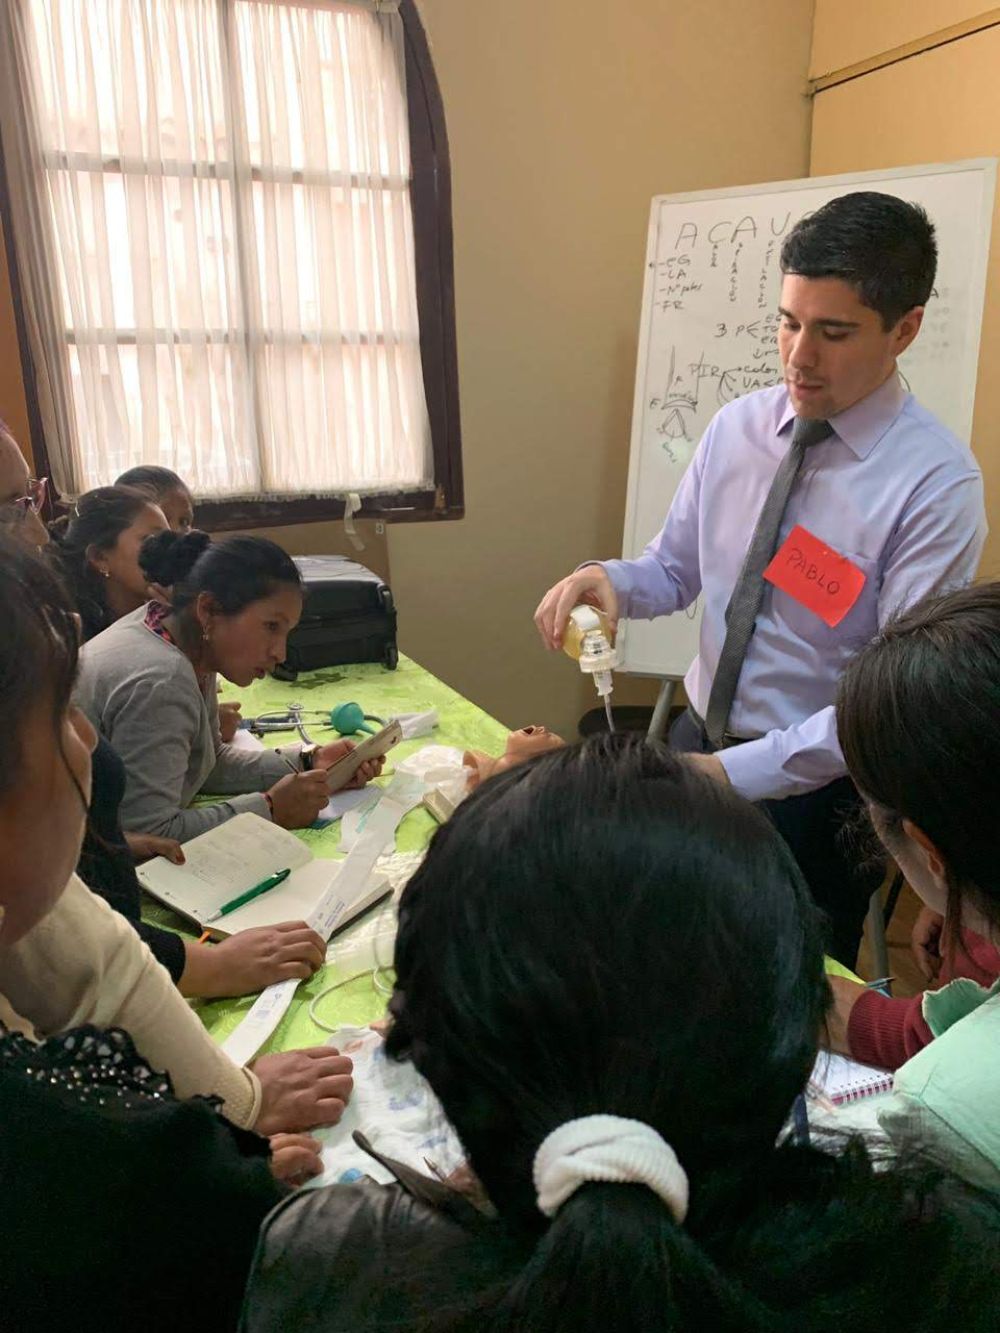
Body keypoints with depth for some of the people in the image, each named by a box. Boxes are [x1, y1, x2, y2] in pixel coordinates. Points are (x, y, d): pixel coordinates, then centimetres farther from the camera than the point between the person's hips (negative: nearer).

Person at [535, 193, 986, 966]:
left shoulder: (939, 482, -19)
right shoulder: (736, 428, -4)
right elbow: (674, 570, 4)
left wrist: (735, 773, -30)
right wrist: (610, 580, -19)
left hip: (817, 790, -4)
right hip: (699, 742, 5)